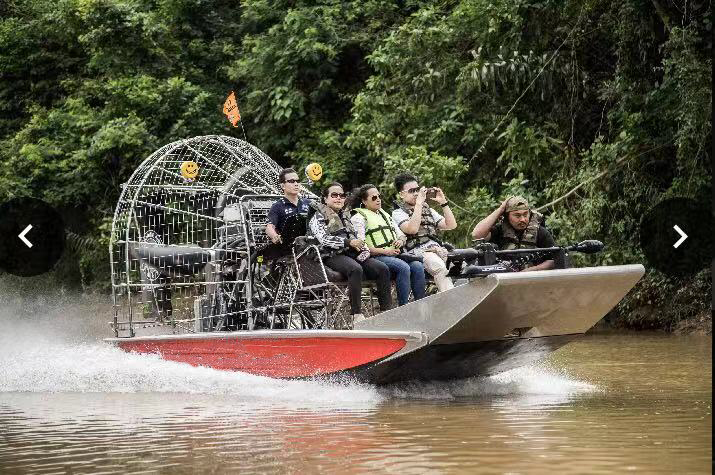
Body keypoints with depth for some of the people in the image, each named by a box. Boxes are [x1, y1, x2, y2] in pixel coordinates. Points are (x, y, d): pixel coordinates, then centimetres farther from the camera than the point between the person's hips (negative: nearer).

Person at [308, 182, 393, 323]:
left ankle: (387, 310, -23)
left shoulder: (345, 216, 30)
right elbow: (323, 239, -10)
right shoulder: (318, 217, 7)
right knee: (355, 269, -38)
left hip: (352, 253, 7)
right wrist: (348, 242, -17)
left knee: (382, 269, -18)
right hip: (332, 256, -7)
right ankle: (357, 315, -39)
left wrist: (360, 246, 3)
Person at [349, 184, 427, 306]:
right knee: (403, 267, -32)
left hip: (394, 254, 7)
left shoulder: (384, 214, 28)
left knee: (418, 266, -20)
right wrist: (385, 251, -16)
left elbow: (402, 235, 28)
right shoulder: (359, 218, 2)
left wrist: (400, 241, 2)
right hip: (376, 257, -7)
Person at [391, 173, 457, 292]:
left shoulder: (428, 210, 29)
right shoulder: (398, 213, 11)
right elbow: (412, 229, -11)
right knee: (441, 269, -36)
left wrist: (443, 203, 10)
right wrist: (419, 203, -10)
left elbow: (451, 225, 20)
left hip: (438, 248, 6)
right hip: (418, 251, -6)